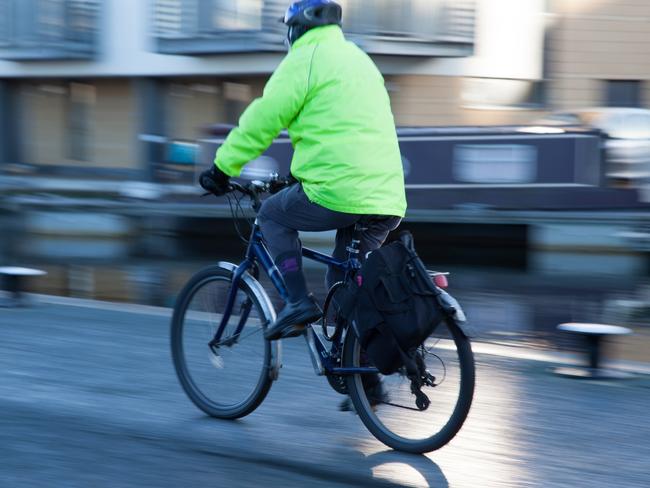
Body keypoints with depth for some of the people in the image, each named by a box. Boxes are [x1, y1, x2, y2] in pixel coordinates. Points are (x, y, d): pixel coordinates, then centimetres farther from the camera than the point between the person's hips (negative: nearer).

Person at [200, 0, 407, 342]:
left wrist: (222, 168, 8)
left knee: (272, 214, 16)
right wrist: (302, 172, 44)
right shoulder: (358, 58, 25)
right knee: (344, 283, 19)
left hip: (341, 192, -7)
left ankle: (298, 302, 4)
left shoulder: (305, 59, -1)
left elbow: (260, 121, -2)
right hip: (388, 199, 7)